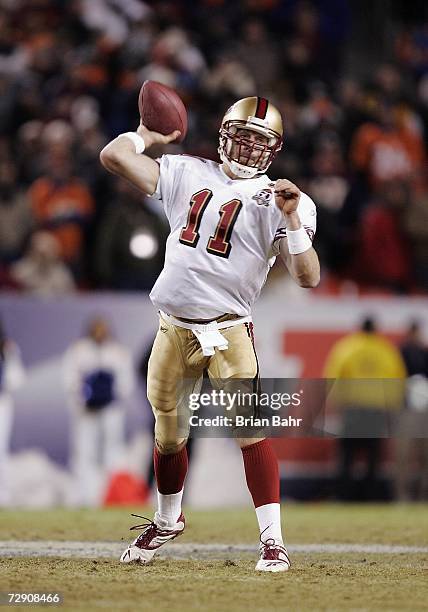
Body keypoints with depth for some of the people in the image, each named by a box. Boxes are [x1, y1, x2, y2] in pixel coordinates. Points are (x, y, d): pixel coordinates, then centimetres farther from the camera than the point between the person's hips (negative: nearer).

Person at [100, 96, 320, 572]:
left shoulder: (280, 201, -2)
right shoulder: (187, 175, 7)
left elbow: (308, 277, -12)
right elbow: (113, 155, 8)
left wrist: (291, 219, -22)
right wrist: (151, 134, 17)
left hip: (227, 331, -4)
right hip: (174, 329, 4)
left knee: (249, 429, -16)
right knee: (168, 434, 15)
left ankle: (272, 540, -12)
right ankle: (167, 520, 39)